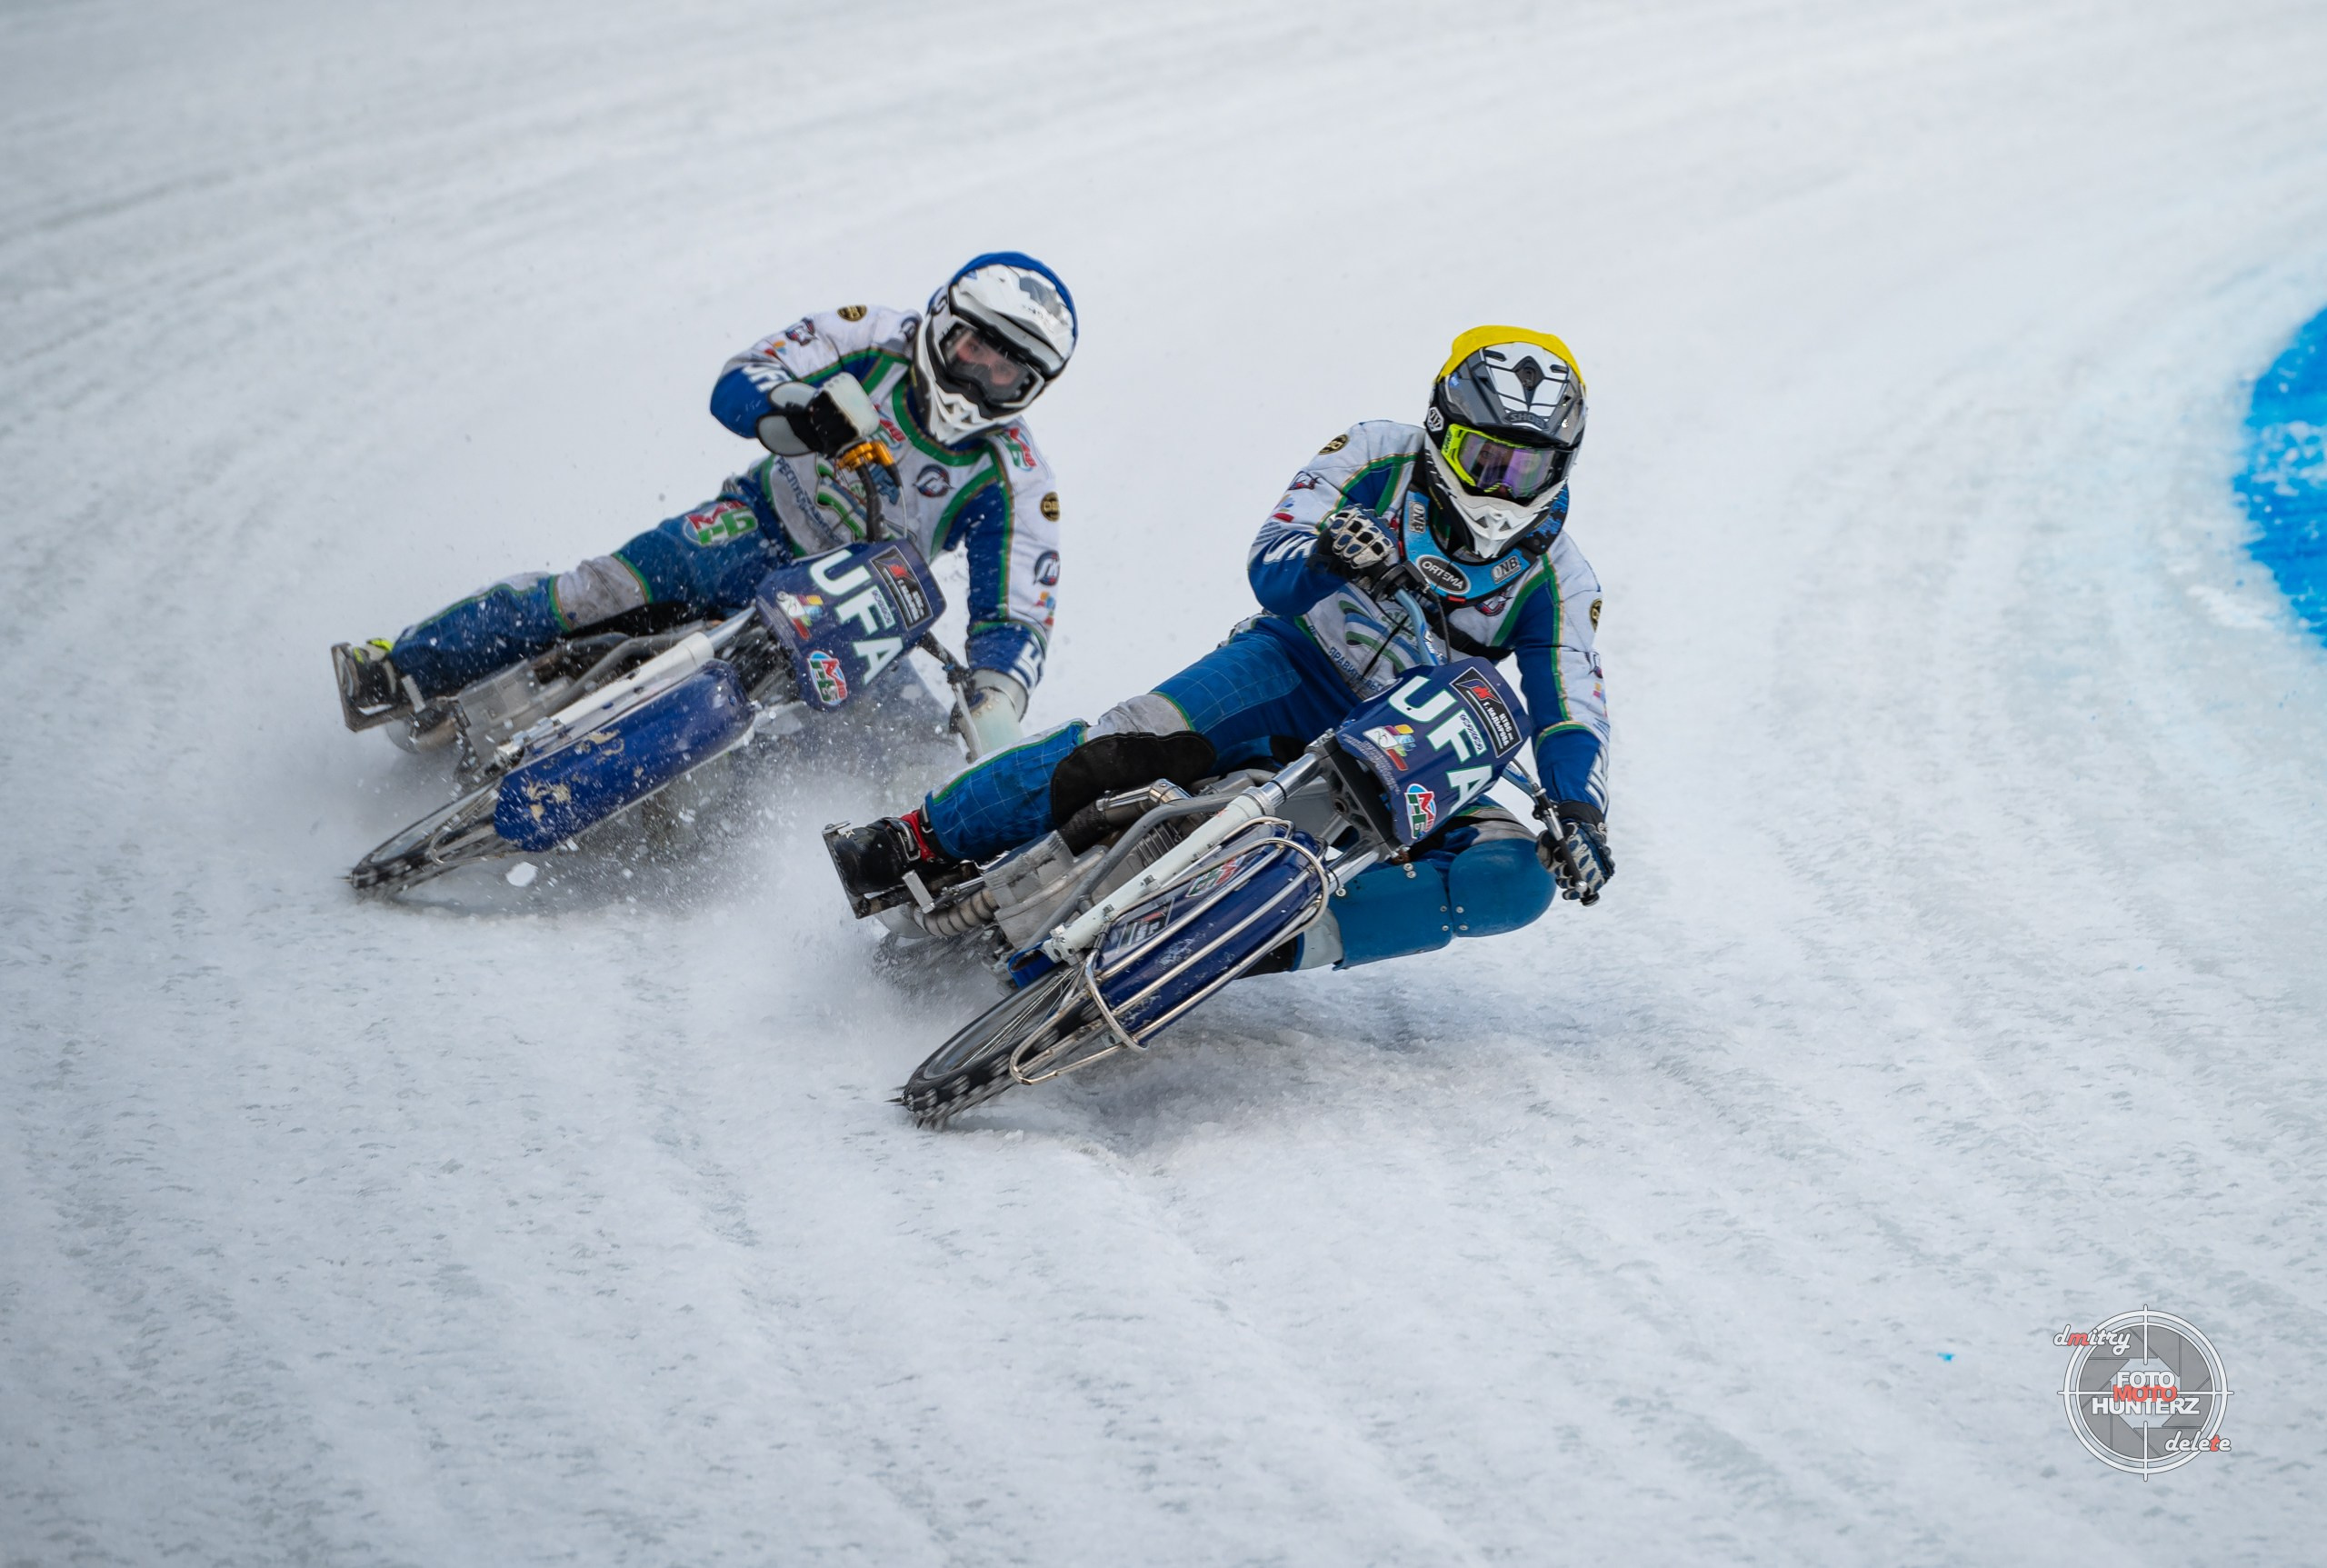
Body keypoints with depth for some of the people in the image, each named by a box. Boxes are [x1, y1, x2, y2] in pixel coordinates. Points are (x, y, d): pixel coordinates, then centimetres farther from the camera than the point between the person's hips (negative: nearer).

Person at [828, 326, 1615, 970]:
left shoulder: (1555, 578, -5)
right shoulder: (1375, 459, -9)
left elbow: (1572, 711, -7)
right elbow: (1268, 570, -15)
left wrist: (1581, 815, -28)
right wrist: (1325, 553, -40)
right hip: (1298, 668, -2)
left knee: (1517, 880, -25)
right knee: (1143, 740, -31)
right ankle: (922, 842, -21)